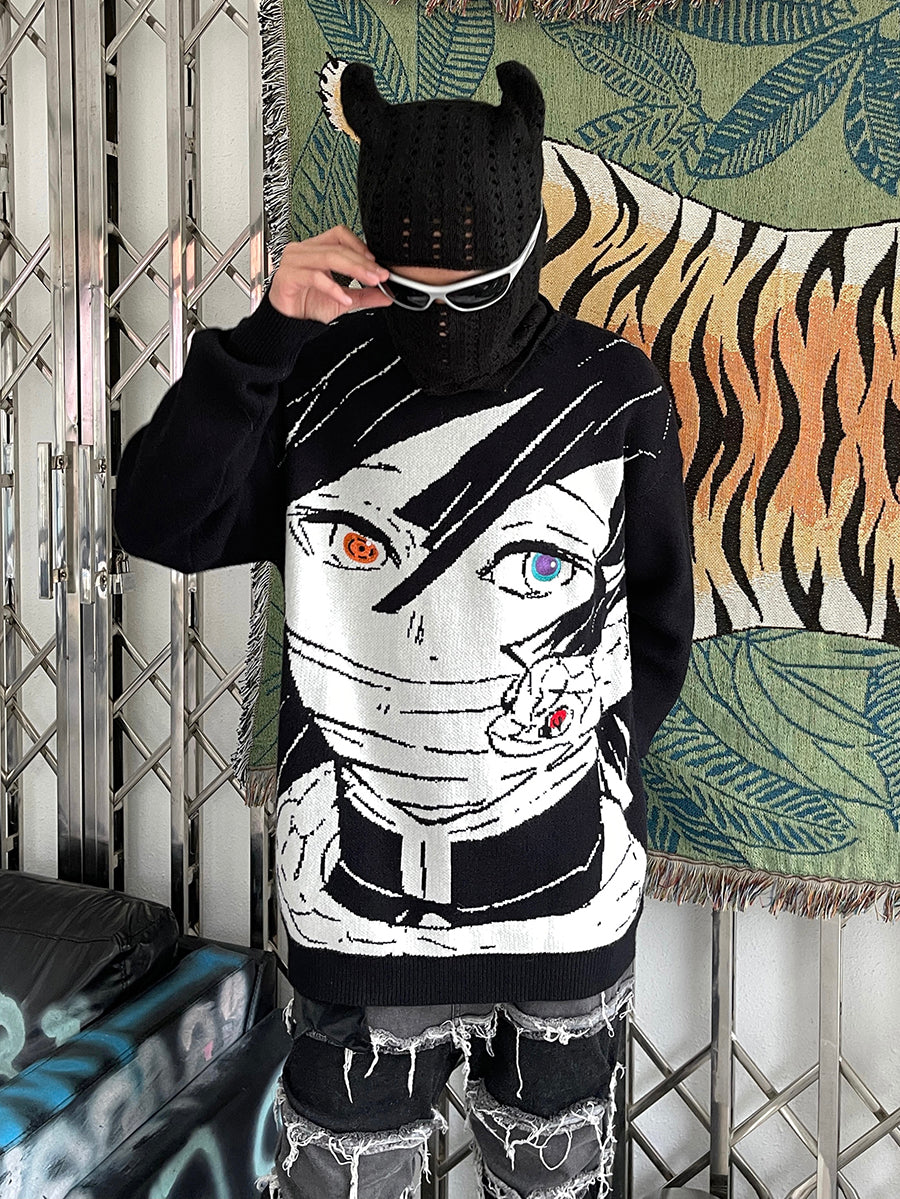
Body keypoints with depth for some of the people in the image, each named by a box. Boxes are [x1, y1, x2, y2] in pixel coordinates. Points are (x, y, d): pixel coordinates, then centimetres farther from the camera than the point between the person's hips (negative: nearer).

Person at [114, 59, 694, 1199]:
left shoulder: (617, 399, -7)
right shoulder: (321, 381, -6)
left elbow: (659, 618, 3)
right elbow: (161, 524, -15)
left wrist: (600, 764, -2)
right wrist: (267, 331, -22)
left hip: (567, 899, 1)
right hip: (359, 898, 0)